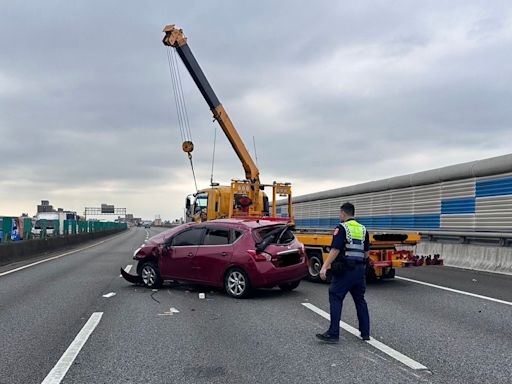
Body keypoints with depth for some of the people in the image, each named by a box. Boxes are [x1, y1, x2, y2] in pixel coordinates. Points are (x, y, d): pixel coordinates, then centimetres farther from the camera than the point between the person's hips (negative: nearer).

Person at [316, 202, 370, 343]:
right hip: (360, 269, 7)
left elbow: (335, 250, -18)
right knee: (360, 300, 15)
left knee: (335, 299, -4)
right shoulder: (363, 229, 12)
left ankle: (333, 333, -7)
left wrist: (325, 267, -19)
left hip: (344, 269, -7)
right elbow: (366, 252, 16)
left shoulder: (341, 228, -7)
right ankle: (365, 333, 19)